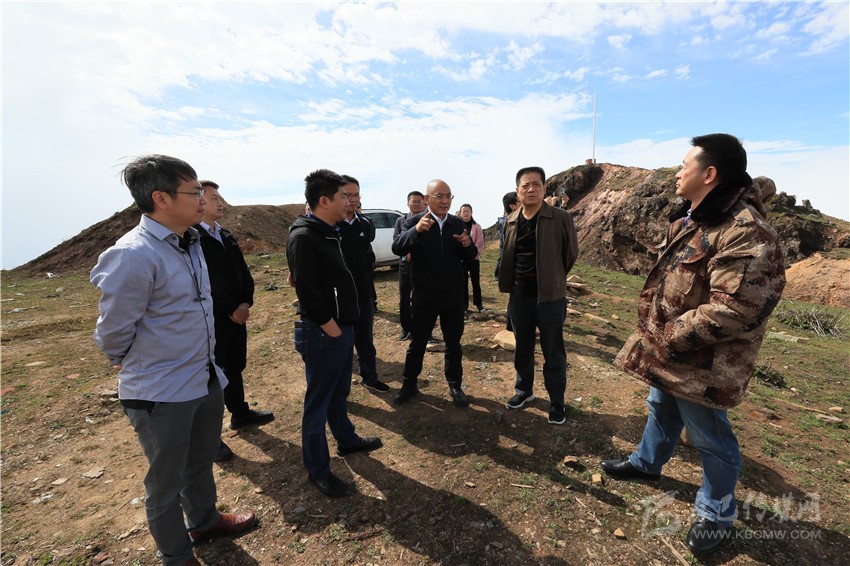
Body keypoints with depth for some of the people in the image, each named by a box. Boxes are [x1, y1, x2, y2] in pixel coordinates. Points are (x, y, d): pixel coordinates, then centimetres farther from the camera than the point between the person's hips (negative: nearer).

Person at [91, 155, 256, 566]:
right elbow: (113, 333, -14)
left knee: (201, 463, 26)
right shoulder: (134, 255, -24)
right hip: (162, 393, -7)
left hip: (206, 379, 7)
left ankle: (203, 520, 51)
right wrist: (137, 365, 3)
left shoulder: (190, 243, 2)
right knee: (166, 482, 16)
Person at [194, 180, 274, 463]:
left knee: (235, 367, 19)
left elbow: (243, 272, 9)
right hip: (211, 319, -7)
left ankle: (240, 413, 37)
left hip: (236, 314, 7)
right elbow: (204, 281, -19)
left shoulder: (227, 237, 11)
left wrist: (246, 302, -5)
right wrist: (232, 309, -16)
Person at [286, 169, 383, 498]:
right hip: (323, 335, -9)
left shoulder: (329, 233, 11)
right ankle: (317, 470, 26)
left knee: (339, 393, 25)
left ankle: (347, 440, 45)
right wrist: (333, 330, -17)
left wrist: (344, 328, 11)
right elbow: (307, 293, -23)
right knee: (318, 402, 8)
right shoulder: (303, 237, -18)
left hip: (342, 329, 9)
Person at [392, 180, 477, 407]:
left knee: (454, 344, 15)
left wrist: (467, 245, -18)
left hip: (454, 296, 3)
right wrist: (416, 230, -41)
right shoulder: (413, 222, -8)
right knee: (417, 343, 12)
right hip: (424, 297, -3)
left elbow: (469, 257, 5)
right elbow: (397, 248, -24)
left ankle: (455, 385, 33)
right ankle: (410, 383, 31)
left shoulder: (458, 223, 3)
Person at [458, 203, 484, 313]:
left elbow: (480, 243, -2)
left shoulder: (477, 226, 1)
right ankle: (464, 305, 15)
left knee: (476, 282, 6)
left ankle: (478, 304, 18)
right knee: (464, 282, 6)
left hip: (474, 259, 0)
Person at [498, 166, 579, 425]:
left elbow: (571, 253, 2)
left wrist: (553, 279, 10)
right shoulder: (510, 221, 3)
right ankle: (524, 390, 38)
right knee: (522, 348, 18)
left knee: (553, 352, 8)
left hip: (550, 297, -4)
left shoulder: (561, 218, -10)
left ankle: (557, 402, 26)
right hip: (519, 296, 4)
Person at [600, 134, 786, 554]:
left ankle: (715, 515, 36)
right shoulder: (692, 218, 8)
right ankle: (647, 462, 51)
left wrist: (672, 336, -21)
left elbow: (733, 309, -30)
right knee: (661, 408, 27)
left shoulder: (745, 231, -25)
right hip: (668, 350, 9)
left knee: (710, 438, 12)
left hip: (699, 361, -9)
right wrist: (657, 330, 12)